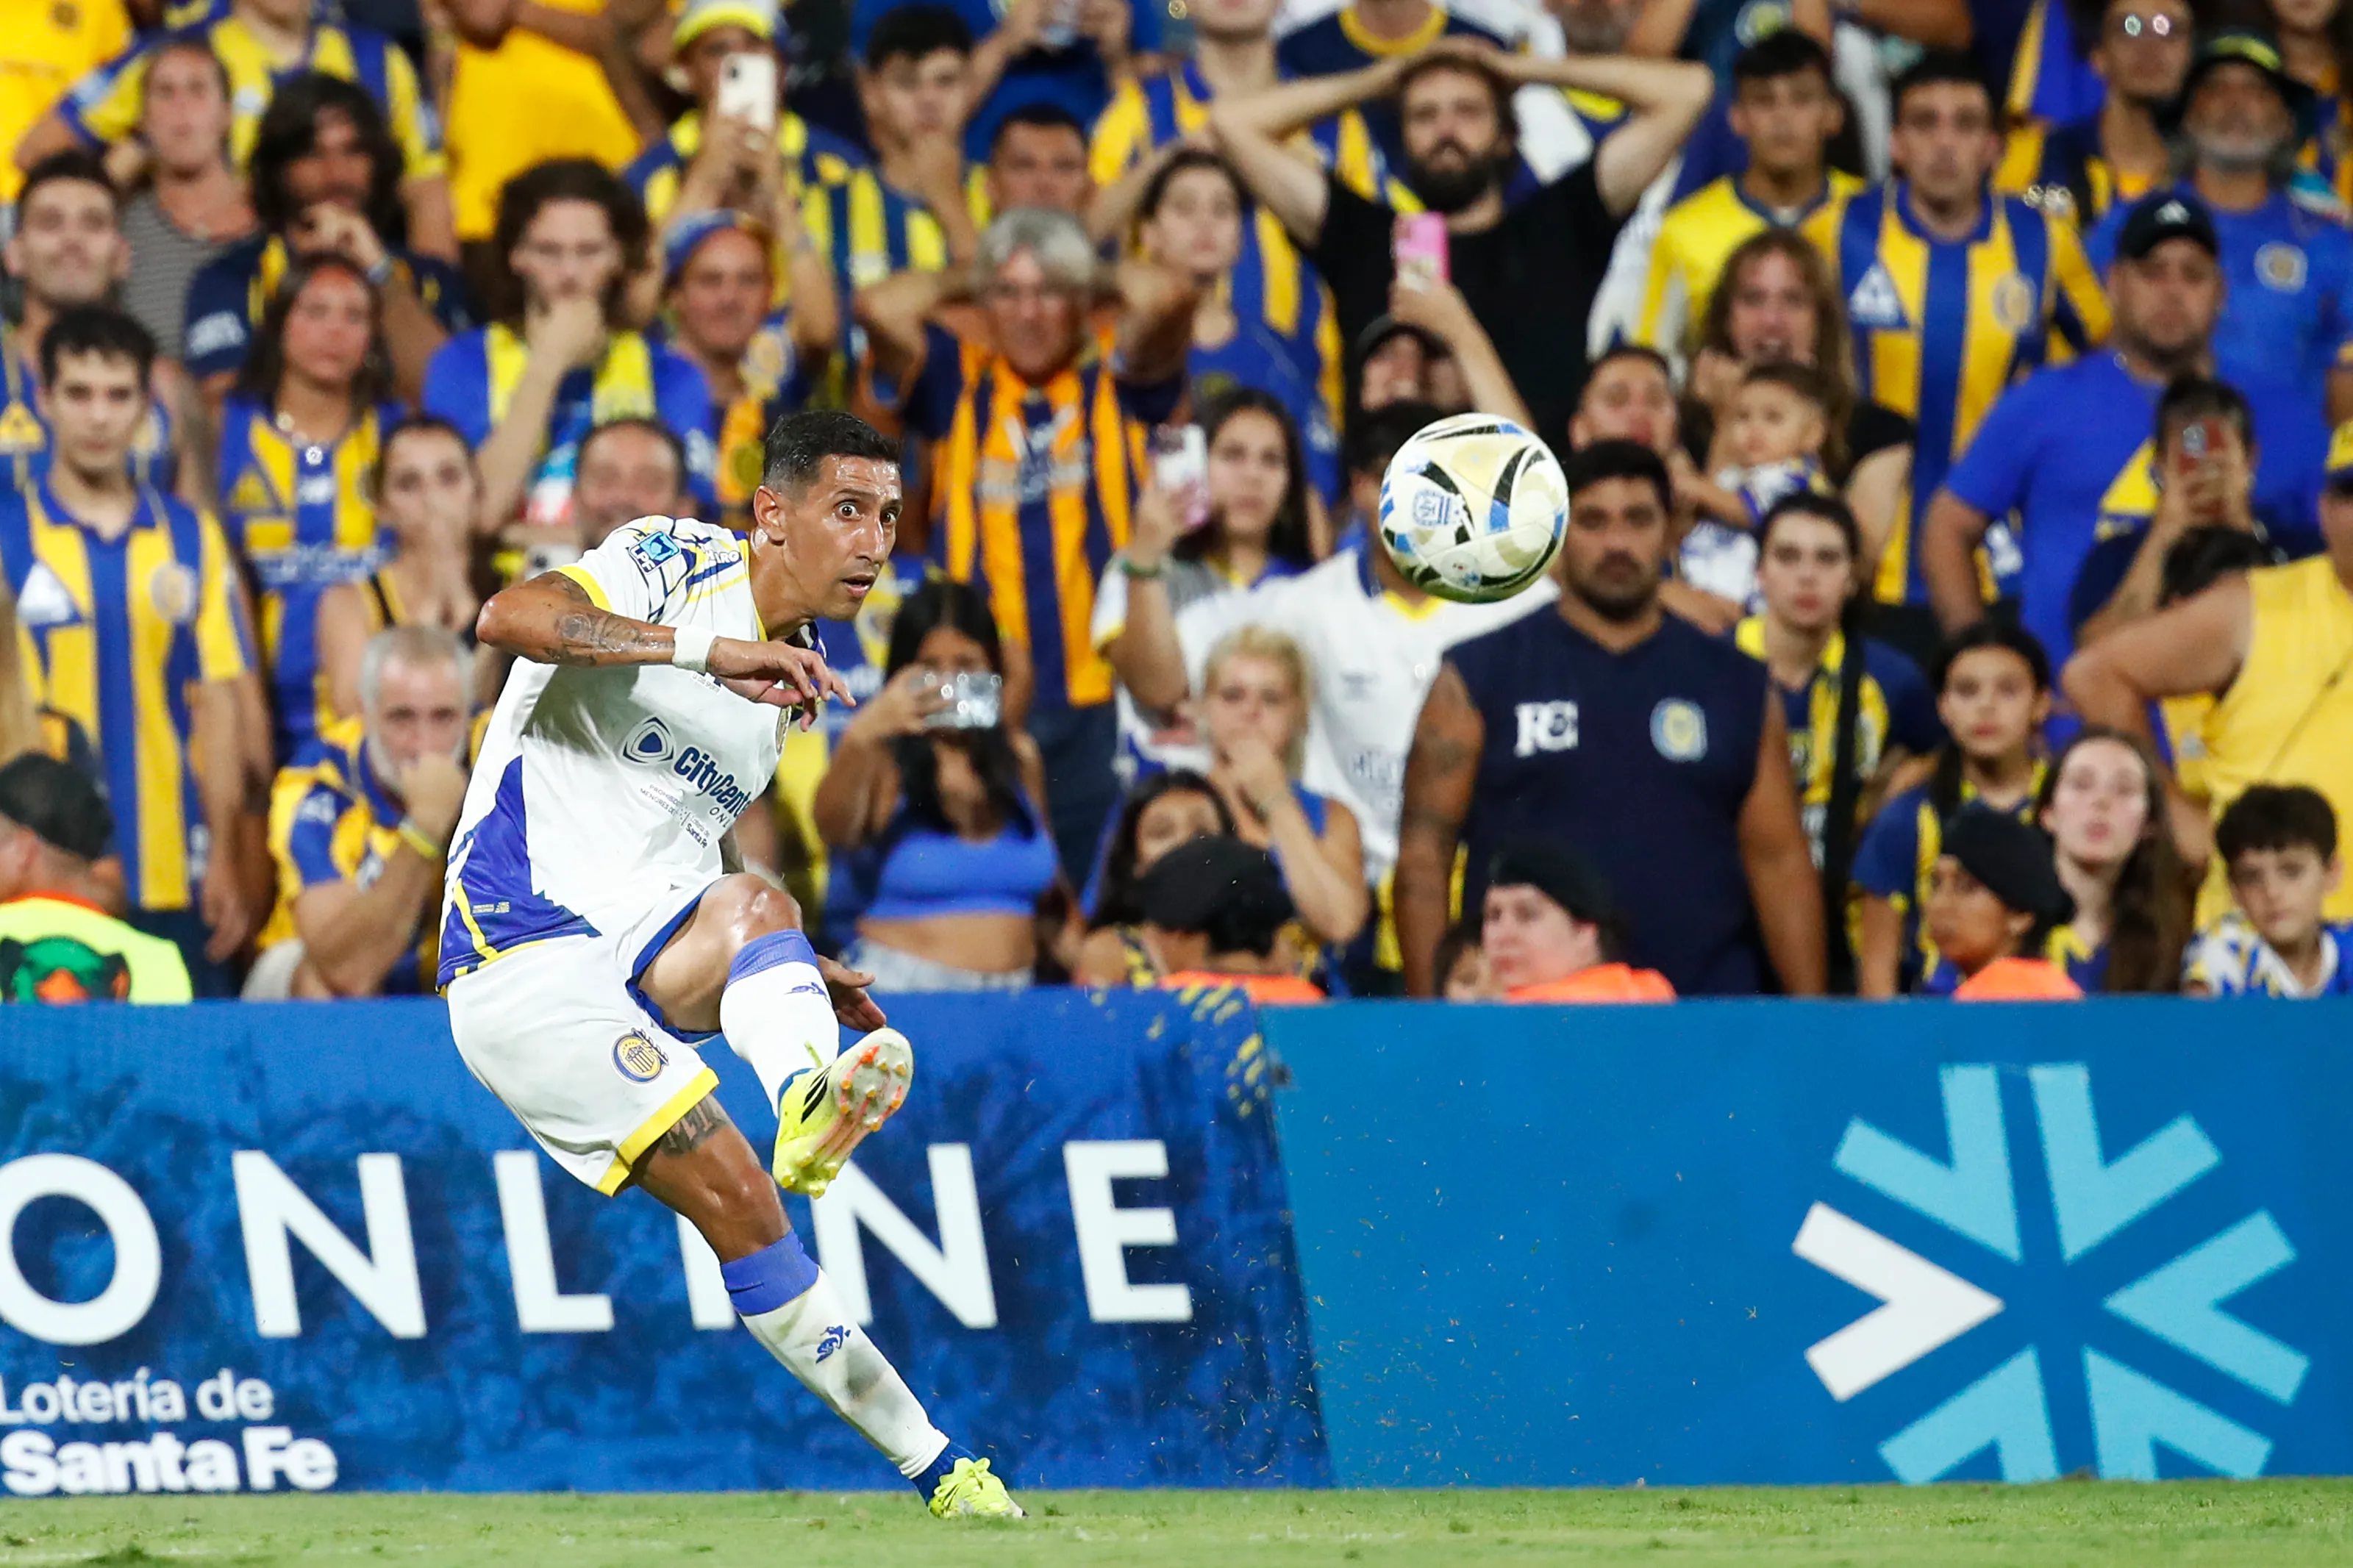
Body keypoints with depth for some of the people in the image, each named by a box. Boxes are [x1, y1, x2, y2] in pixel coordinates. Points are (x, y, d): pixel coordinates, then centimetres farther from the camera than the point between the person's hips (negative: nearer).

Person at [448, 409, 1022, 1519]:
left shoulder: (787, 675, 19)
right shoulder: (678, 565, -5)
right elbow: (511, 617, -26)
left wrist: (791, 974, 16)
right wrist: (708, 651, -36)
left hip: (651, 951, 6)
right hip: (526, 957, -6)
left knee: (756, 906, -30)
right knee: (738, 1200, -22)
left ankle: (809, 1109, -56)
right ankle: (930, 1462, -28)